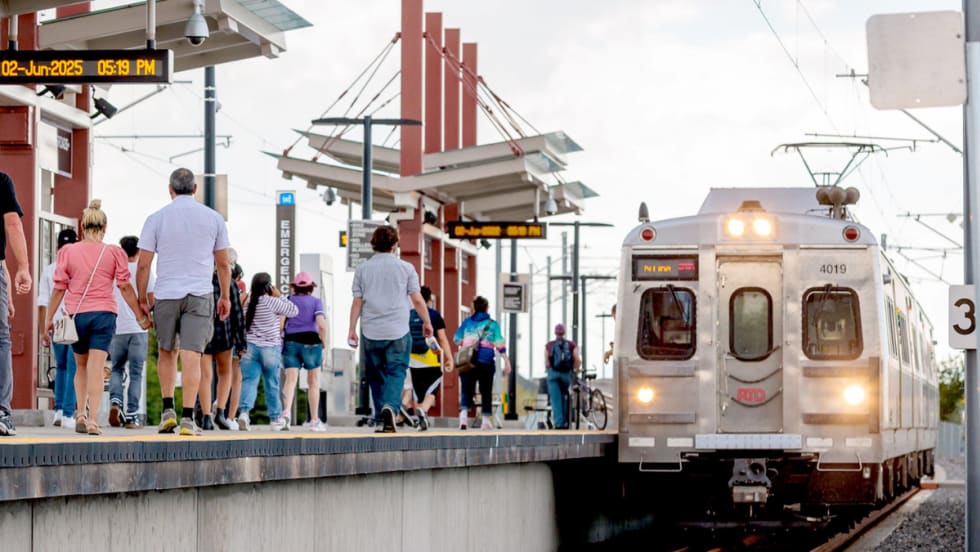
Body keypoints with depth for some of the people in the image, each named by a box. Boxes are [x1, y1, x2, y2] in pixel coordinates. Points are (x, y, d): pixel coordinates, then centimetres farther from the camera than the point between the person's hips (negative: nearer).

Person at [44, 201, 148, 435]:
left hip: (76, 314, 1)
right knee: (96, 368, -5)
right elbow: (125, 286, 1)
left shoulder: (68, 251, 2)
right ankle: (92, 419, -13)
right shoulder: (114, 253, 1)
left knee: (81, 366, 18)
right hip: (104, 314, -1)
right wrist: (141, 316, 9)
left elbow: (59, 288, 1)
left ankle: (81, 413, 7)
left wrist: (49, 318, 9)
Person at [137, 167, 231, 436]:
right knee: (191, 356, -4)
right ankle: (188, 418, -9)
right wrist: (225, 296, 21)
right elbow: (223, 264, 9)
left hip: (166, 294, 0)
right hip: (200, 294, 0)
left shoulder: (156, 219, 0)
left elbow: (143, 265, -1)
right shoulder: (213, 218, 4)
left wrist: (142, 299, 9)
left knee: (167, 351, 18)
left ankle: (168, 410, 11)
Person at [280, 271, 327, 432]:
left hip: (291, 341, 1)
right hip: (310, 341, -1)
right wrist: (324, 342, 2)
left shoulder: (288, 301, 10)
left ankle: (286, 410, -35)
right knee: (313, 382, 10)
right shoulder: (316, 301, 4)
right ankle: (314, 420, 14)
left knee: (291, 379, -8)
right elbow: (321, 323, -9)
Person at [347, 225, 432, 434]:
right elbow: (417, 300, 2)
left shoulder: (363, 269, 3)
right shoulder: (405, 268, 1)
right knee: (396, 373, -2)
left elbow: (357, 301, 1)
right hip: (398, 331, -2)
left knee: (376, 376, 11)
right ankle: (390, 406, -28)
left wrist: (352, 330, 5)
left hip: (371, 332, 2)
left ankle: (381, 420, 12)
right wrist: (427, 322, 15)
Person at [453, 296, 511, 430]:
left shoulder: (467, 322, 8)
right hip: (486, 361, -1)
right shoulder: (492, 324, 3)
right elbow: (499, 344, -3)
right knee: (486, 391, 10)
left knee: (466, 390, -1)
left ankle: (463, 413, -26)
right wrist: (506, 361, -4)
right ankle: (486, 420, 11)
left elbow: (456, 339, 11)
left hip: (467, 359, 1)